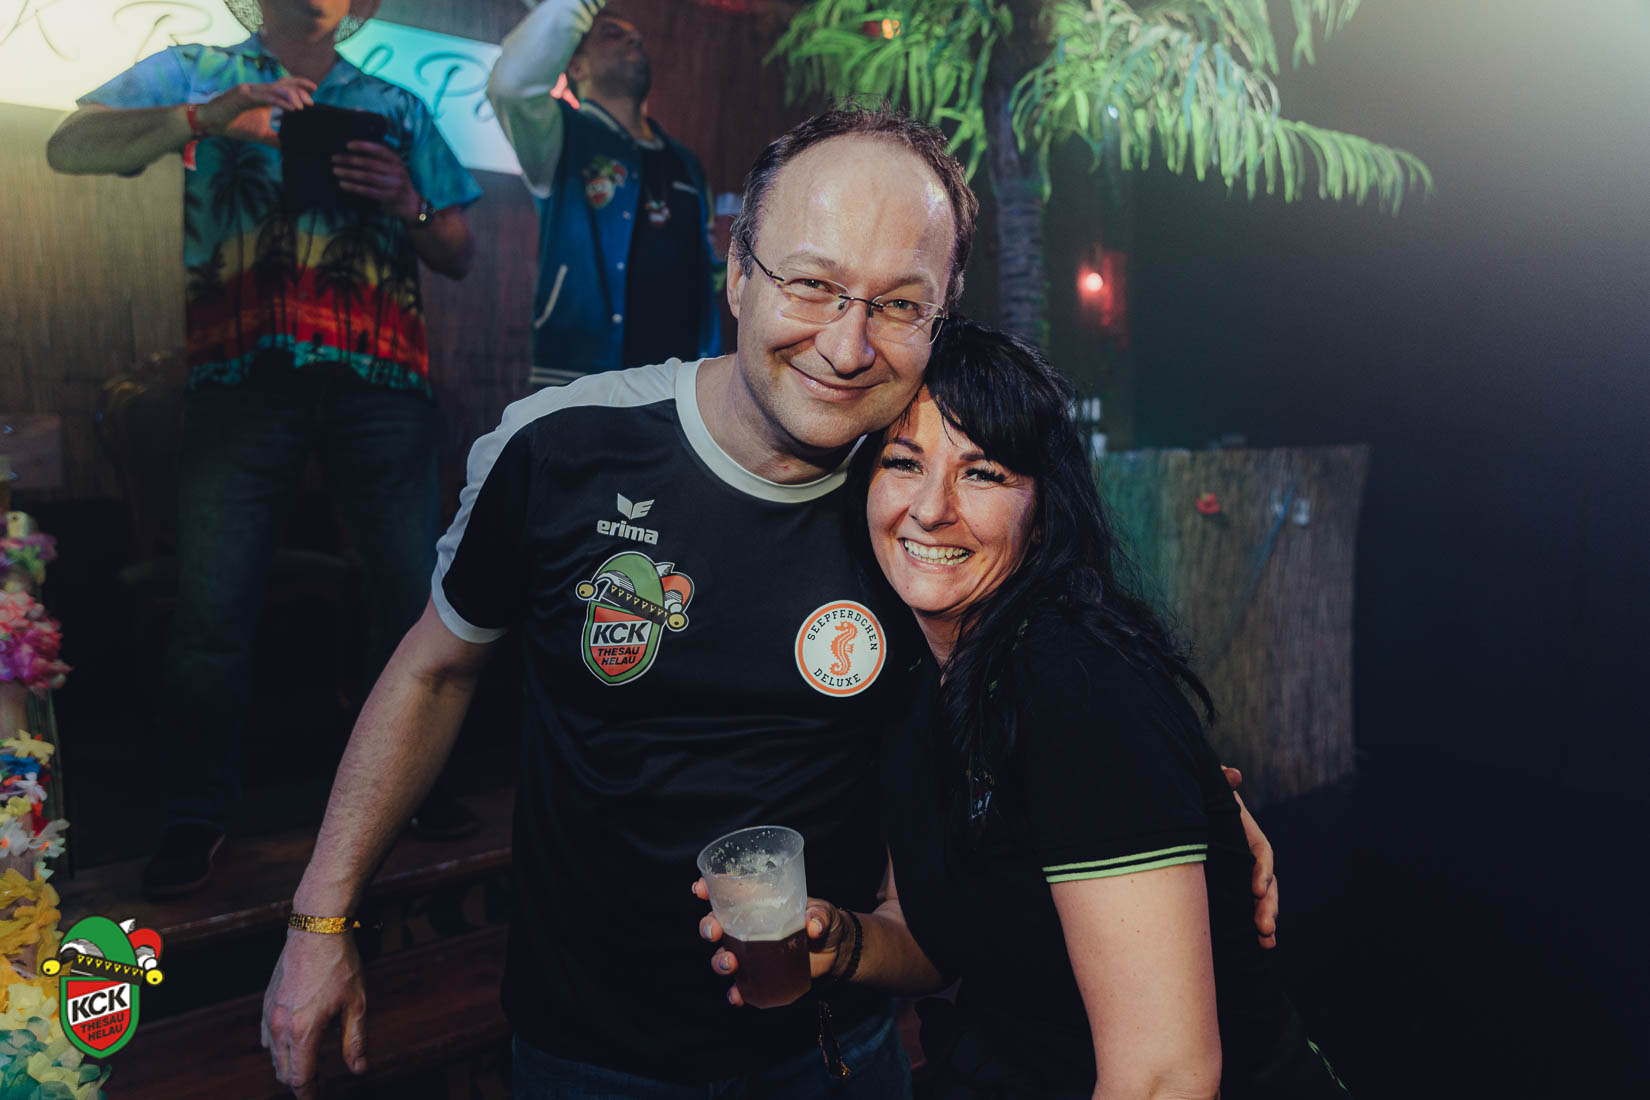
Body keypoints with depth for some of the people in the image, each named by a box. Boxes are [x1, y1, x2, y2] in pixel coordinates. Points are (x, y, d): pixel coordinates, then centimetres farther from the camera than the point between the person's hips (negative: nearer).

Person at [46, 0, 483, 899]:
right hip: (244, 377, -1)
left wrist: (407, 202, -2)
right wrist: (205, 118, -12)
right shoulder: (196, 74, 17)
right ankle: (195, 817, 13)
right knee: (212, 607, -4)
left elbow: (459, 259, 18)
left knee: (417, 597, -1)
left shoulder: (397, 109, 21)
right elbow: (70, 147, 2)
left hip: (380, 382, 2)